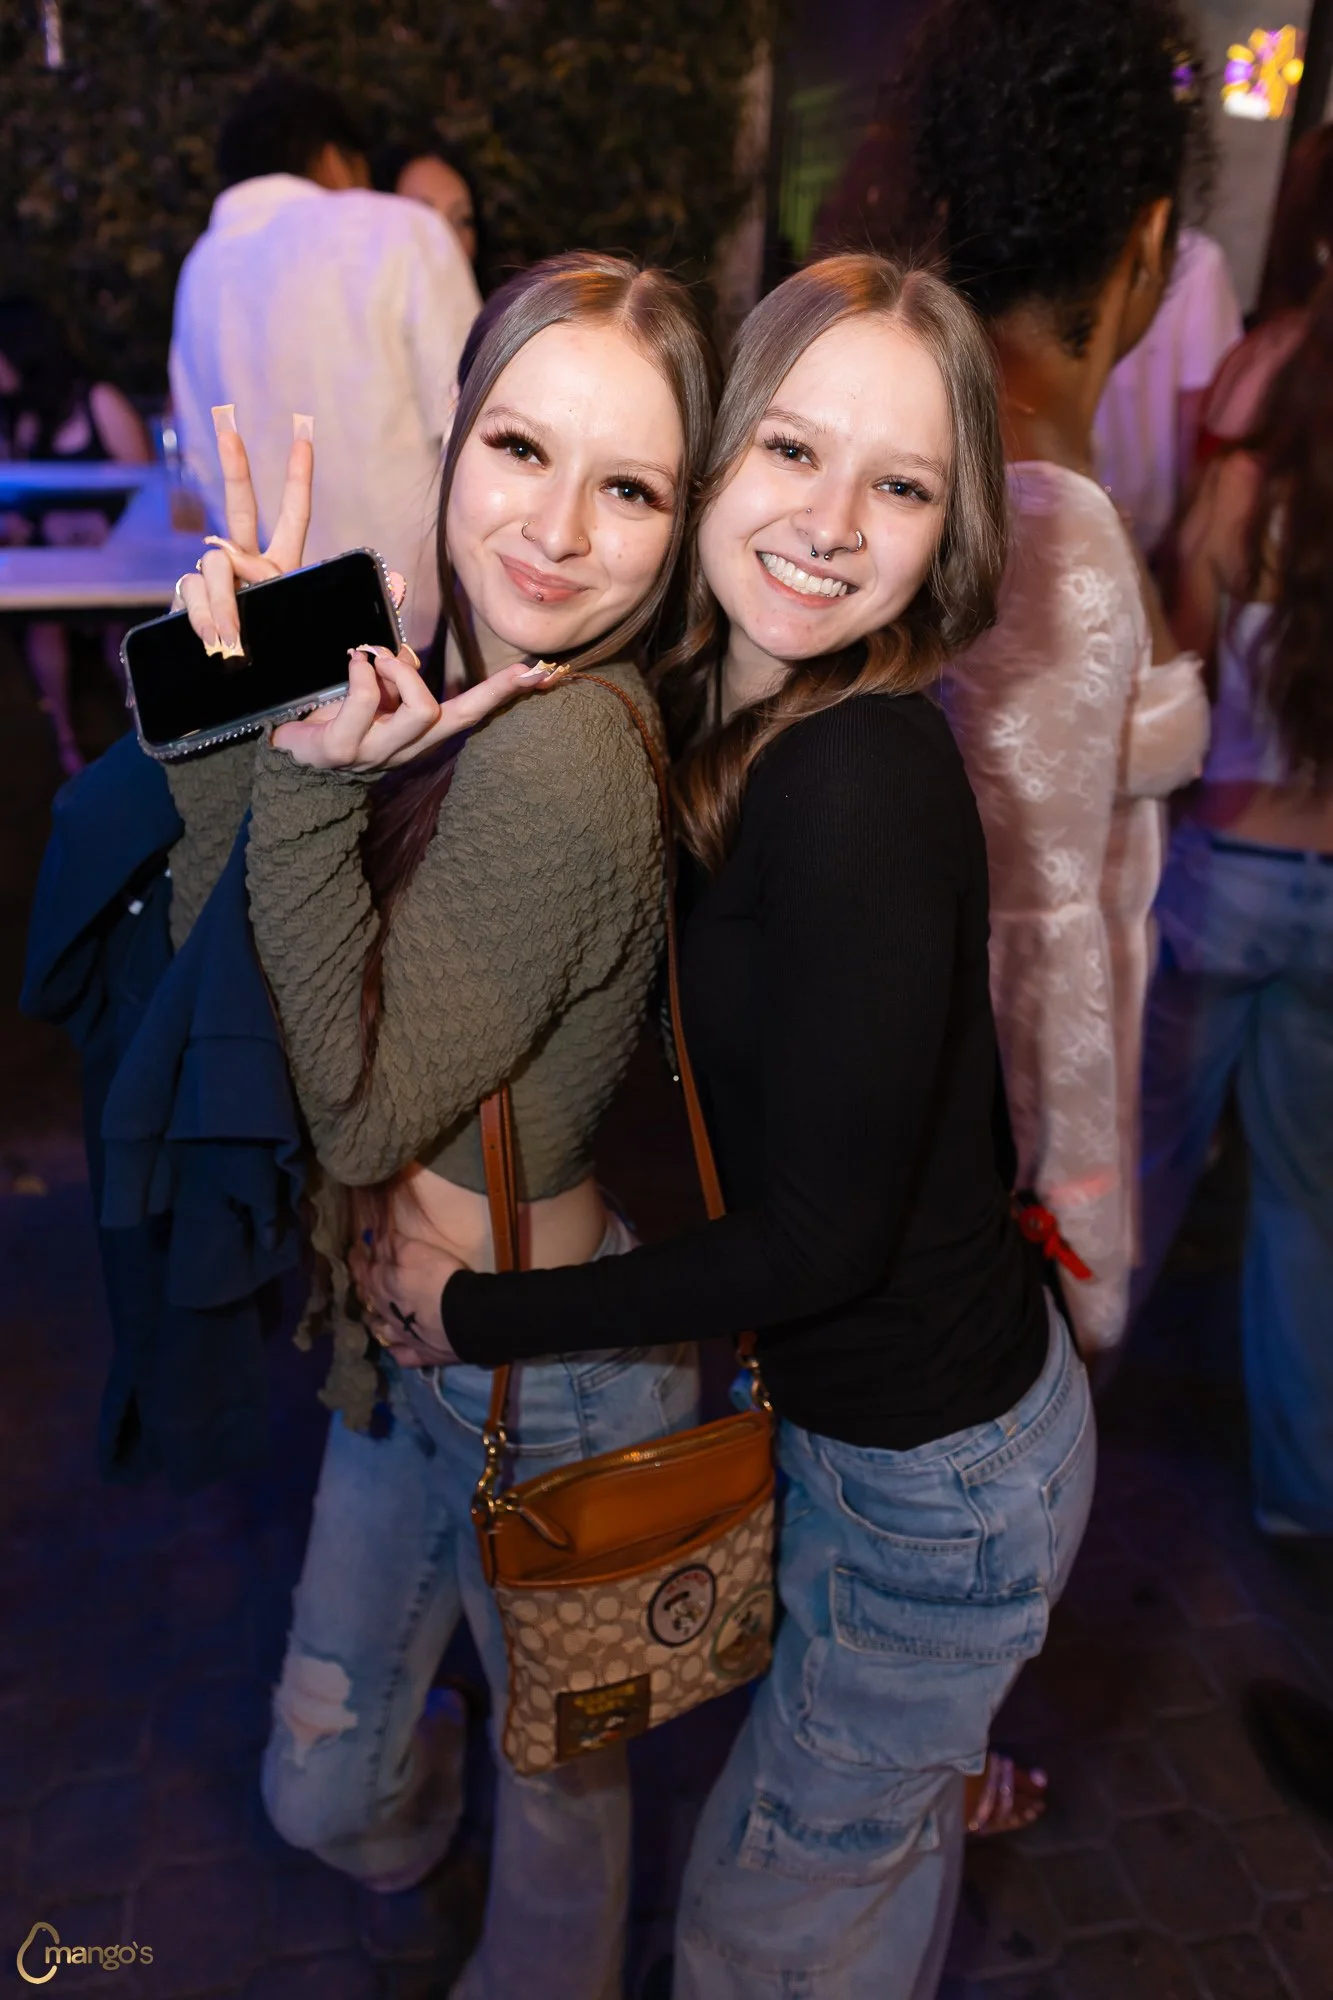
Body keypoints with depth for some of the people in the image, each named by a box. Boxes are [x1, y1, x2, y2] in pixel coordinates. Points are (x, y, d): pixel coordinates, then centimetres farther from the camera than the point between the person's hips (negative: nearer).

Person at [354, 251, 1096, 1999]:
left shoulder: (861, 782, -31)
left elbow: (820, 1239, -26)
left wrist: (479, 1314, -15)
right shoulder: (723, 714, -4)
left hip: (934, 1477, -7)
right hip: (880, 1413, 7)